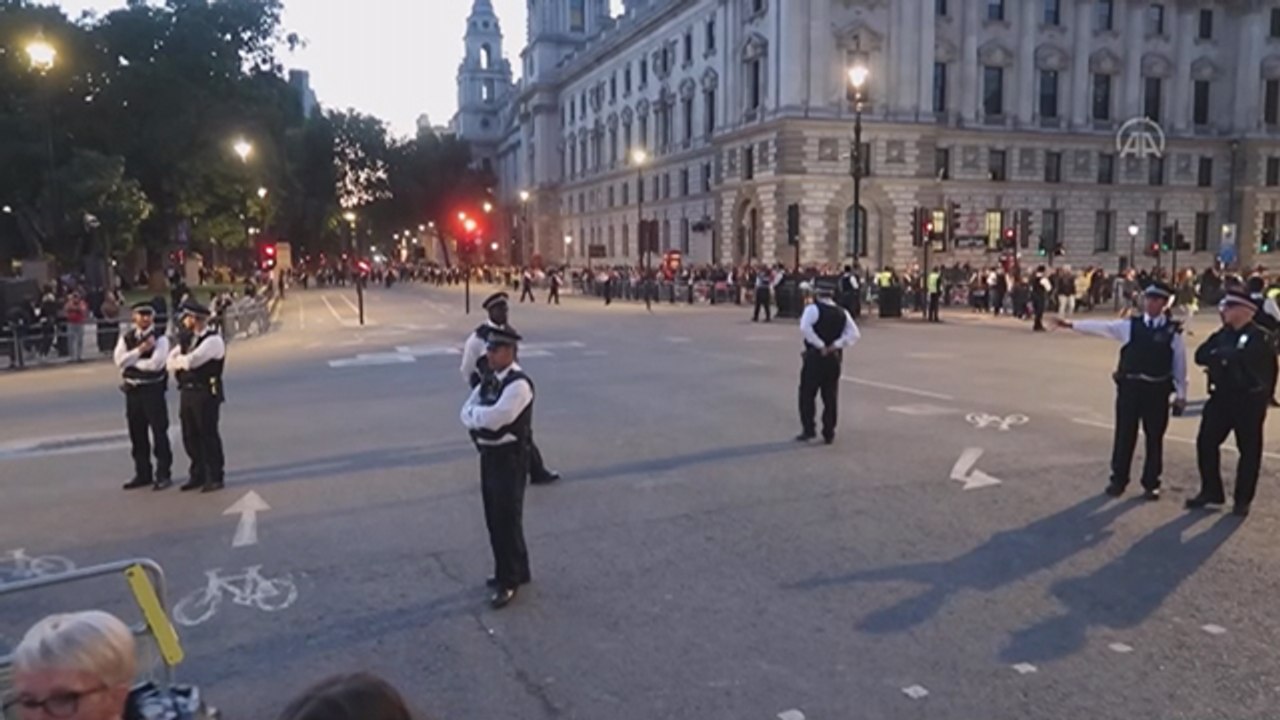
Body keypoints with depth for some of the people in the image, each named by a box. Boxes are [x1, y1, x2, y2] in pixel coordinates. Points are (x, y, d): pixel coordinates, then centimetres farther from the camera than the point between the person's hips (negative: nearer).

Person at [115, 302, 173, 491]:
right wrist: (140, 350, -15)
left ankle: (163, 474, 9)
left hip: (153, 389, -5)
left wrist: (131, 362, -9)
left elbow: (155, 363, -19)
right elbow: (120, 360, -6)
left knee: (159, 433, 0)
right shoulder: (126, 338, 8)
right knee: (137, 434, 12)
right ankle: (143, 474, 24)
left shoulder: (160, 339, -6)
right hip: (132, 390, 5)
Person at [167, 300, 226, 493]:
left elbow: (190, 361, -22)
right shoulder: (186, 339, 14)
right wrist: (183, 360, -8)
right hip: (187, 392, 8)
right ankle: (198, 475, 23)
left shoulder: (213, 340, -13)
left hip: (206, 393, -8)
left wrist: (180, 359, -2)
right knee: (190, 436, 12)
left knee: (208, 435, -2)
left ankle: (214, 477, 8)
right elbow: (171, 363, 10)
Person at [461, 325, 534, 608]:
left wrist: (475, 414, -10)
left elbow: (492, 418, -27)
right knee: (494, 518, 18)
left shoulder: (518, 384, -19)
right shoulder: (489, 381, 9)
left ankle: (509, 581, 14)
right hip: (489, 455, 9)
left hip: (510, 458, -9)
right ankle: (516, 571, 35)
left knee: (507, 520, 0)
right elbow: (467, 414, 4)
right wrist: (482, 417, -15)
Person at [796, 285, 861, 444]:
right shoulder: (842, 313, 7)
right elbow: (854, 334, -1)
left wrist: (820, 345, -16)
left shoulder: (813, 309, -8)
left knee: (807, 394, 6)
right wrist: (836, 345, -6)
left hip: (815, 357, -5)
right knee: (830, 397, 10)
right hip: (834, 358, 5)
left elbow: (805, 328, -23)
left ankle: (808, 430, 2)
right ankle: (829, 434, 12)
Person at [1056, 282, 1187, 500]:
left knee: (1154, 438, 8)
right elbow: (1102, 327, -1)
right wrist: (1071, 324, -11)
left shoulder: (1173, 331, 0)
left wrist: (1180, 395, 2)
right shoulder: (1130, 325, 3)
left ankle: (1151, 484, 23)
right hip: (1129, 386, 1)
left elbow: (1180, 364, 2)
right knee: (1124, 435, 7)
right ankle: (1118, 480, 21)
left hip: (1157, 390, -1)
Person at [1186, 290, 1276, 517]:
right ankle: (1211, 491, 18)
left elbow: (1242, 357, -27)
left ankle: (1243, 500, 17)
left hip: (1249, 400, -5)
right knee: (1206, 442, 4)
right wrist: (1225, 356, -19)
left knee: (1249, 450, 5)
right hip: (1221, 396, 6)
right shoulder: (1222, 334, 7)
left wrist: (1218, 354, -10)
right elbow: (1200, 356, -3)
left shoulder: (1259, 337, -12)